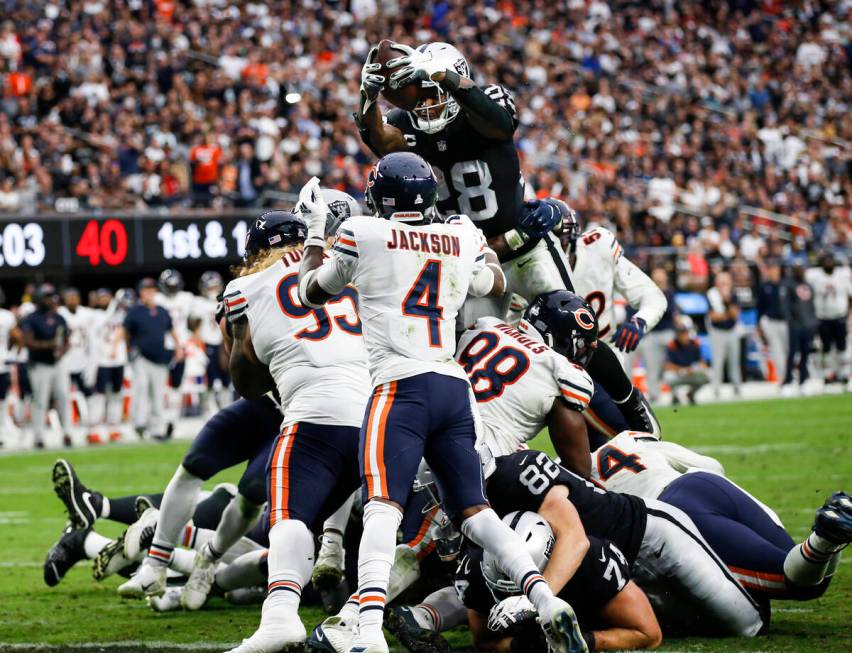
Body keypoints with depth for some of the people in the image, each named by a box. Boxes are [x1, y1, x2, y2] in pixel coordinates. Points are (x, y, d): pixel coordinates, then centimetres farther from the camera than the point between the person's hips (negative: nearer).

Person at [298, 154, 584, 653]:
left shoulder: (364, 235, 3)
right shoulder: (461, 239, 14)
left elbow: (313, 293, 19)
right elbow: (497, 285, 36)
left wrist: (315, 232, 32)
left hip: (402, 388, -5)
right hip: (455, 389, 5)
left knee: (383, 510, -17)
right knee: (475, 510, 12)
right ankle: (546, 599, -5)